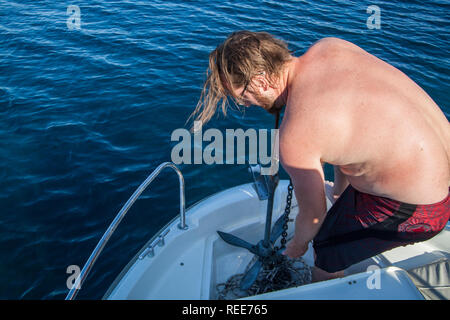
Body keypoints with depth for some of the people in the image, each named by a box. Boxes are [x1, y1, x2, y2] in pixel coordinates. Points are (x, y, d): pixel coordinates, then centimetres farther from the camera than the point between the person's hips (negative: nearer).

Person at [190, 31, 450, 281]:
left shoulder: (294, 137, -26)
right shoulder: (330, 47, -4)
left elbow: (313, 213, -9)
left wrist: (298, 245, 14)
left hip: (414, 208, -8)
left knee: (326, 255, 11)